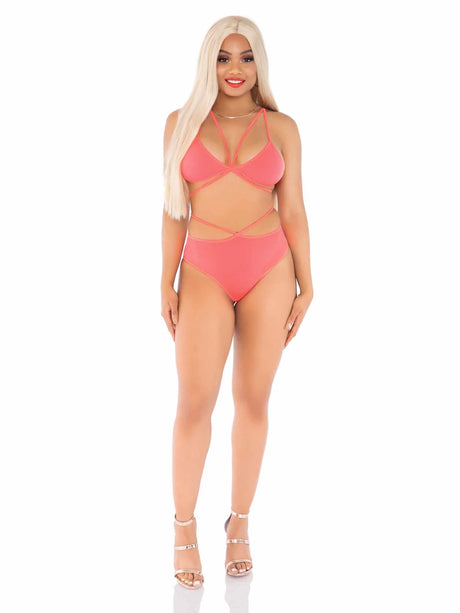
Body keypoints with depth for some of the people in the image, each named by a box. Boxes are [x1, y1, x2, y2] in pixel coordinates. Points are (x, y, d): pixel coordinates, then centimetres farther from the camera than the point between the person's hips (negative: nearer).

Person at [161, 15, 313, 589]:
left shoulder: (281, 127, 5)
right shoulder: (182, 123, 6)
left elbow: (292, 210, 5)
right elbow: (174, 209, 5)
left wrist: (304, 285, 3)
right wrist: (167, 283, -1)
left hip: (270, 268, 1)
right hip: (205, 272, 0)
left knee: (254, 399, 5)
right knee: (195, 401, -9)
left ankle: (240, 522, 19)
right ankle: (184, 526, 8)